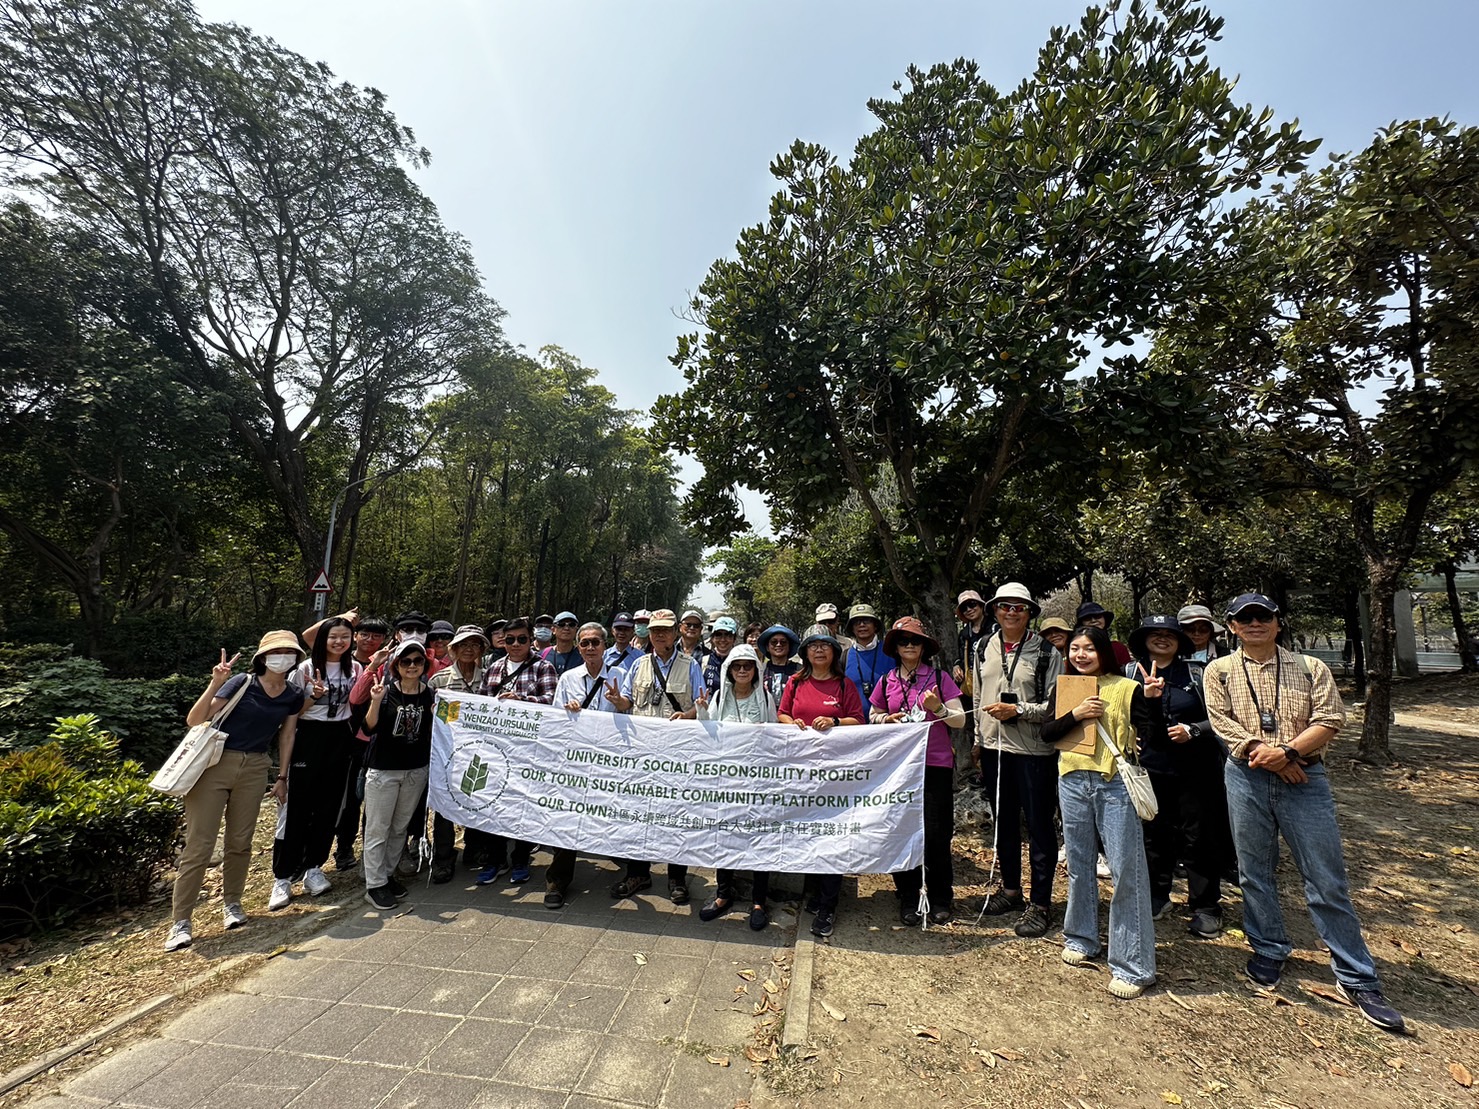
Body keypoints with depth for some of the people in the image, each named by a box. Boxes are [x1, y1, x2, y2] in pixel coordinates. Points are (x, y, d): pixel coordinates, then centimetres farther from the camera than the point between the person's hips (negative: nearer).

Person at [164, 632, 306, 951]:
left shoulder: (294, 695, 2)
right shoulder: (241, 683, -10)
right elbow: (194, 720, -15)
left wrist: (282, 777, 13)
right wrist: (215, 683, -28)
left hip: (255, 769, 4)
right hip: (215, 763, -3)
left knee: (240, 842, 11)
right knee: (199, 845, -2)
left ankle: (232, 902, 31)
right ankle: (180, 921, 11)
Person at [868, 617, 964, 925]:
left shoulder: (939, 677, 0)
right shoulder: (886, 682, 6)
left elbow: (960, 719, 0)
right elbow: (873, 716, 17)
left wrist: (938, 708, -19)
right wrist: (887, 719, -5)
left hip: (936, 764, -2)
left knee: (936, 834, 1)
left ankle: (940, 899, 24)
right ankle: (908, 899, 25)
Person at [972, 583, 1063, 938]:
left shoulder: (1047, 652, -7)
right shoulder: (983, 649, 7)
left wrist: (1018, 710, -19)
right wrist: (978, 741, 15)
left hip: (1033, 749, -5)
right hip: (994, 746, 5)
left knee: (1039, 826, 6)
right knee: (1003, 822, 17)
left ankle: (1040, 903, 20)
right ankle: (1011, 889, 34)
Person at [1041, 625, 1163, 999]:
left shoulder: (1127, 688, -3)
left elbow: (1154, 737, -7)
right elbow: (1047, 733, 3)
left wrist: (1152, 700, -20)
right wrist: (1075, 715, -12)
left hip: (1115, 784, -4)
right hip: (1073, 783, 4)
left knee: (1126, 870, -3)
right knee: (1079, 866, 15)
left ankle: (1132, 965, 9)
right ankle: (1081, 938, 33)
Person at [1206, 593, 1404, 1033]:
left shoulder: (1311, 667, 5)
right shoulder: (1220, 670, 5)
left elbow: (1330, 720, -4)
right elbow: (1222, 721, -4)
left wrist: (1287, 751, -16)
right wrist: (1261, 752, -15)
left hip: (1304, 779, 0)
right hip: (1246, 779, 1)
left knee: (1328, 880, 3)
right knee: (1255, 872, 11)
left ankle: (1357, 978, 17)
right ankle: (1269, 951, 28)